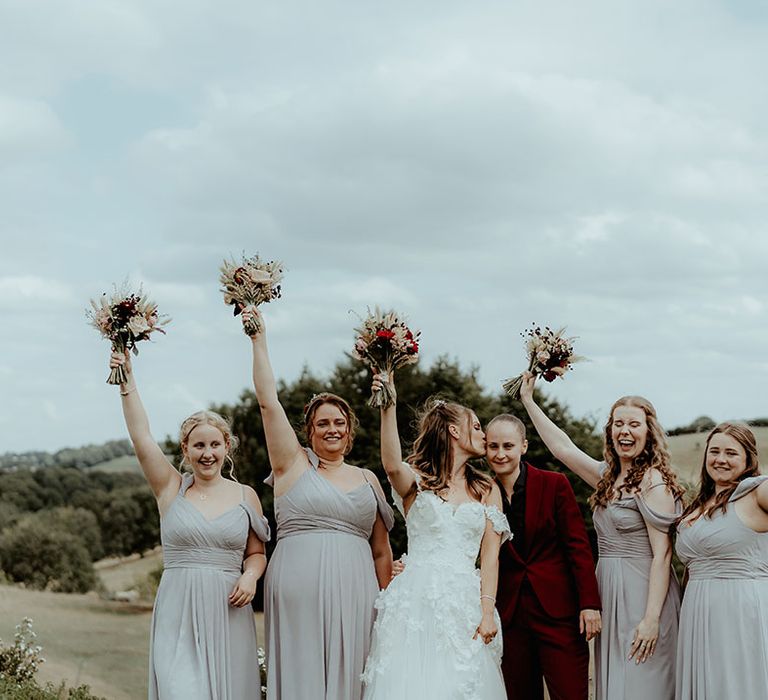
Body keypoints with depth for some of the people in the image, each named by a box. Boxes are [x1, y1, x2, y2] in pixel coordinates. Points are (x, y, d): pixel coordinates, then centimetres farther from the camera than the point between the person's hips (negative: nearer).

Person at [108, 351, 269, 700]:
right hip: (178, 613, -2)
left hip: (227, 614, 2)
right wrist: (127, 381, -11)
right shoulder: (171, 488, 4)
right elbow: (141, 438, -6)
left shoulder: (246, 496, 8)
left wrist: (250, 576, -7)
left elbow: (256, 553, 15)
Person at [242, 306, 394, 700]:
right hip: (299, 590, -3)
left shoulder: (368, 480, 15)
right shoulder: (294, 464, 7)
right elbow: (268, 401, 0)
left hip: (353, 594, 3)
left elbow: (381, 553, 18)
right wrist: (259, 339, -1)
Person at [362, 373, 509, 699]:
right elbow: (392, 465, -19)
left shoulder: (487, 489, 16)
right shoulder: (416, 480, 7)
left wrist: (488, 610, -5)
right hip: (416, 601, -2)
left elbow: (490, 555, 7)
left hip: (466, 604, 3)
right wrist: (388, 407, -29)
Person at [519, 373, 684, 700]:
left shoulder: (653, 481, -12)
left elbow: (662, 554, -17)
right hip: (609, 593, 8)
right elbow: (562, 446, 20)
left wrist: (652, 618, -23)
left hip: (642, 594, -8)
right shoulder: (608, 477, 12)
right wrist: (528, 400, 21)